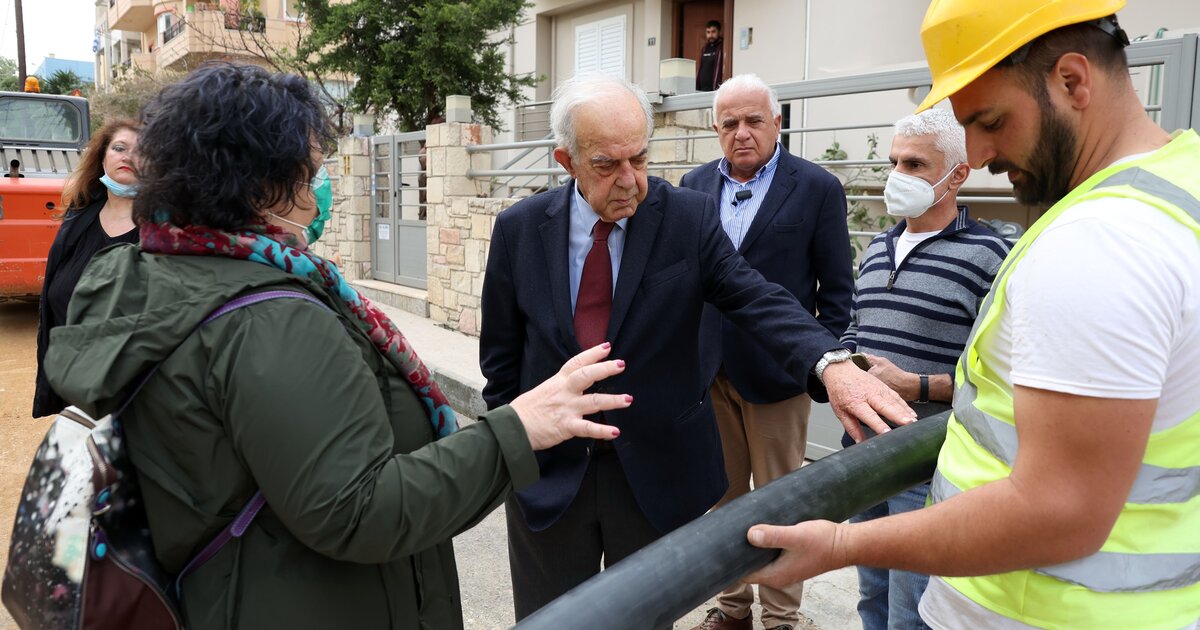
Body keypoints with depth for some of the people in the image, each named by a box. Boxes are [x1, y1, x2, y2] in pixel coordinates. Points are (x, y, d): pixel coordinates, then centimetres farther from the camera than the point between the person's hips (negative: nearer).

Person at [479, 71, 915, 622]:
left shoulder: (689, 216, -8)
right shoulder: (518, 229, -4)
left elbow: (758, 300, -17)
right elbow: (501, 355, 4)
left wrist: (832, 363, -35)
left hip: (658, 472, -1)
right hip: (546, 473, 2)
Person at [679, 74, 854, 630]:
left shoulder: (817, 188, -4)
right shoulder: (695, 186, 7)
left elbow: (837, 290, -3)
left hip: (776, 371, -3)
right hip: (707, 369, 4)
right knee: (721, 496, 14)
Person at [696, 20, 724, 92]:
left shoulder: (723, 47, -5)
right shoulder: (704, 48, 18)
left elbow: (725, 68, -13)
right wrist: (696, 87, 15)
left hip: (716, 89, -7)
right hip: (701, 90, 7)